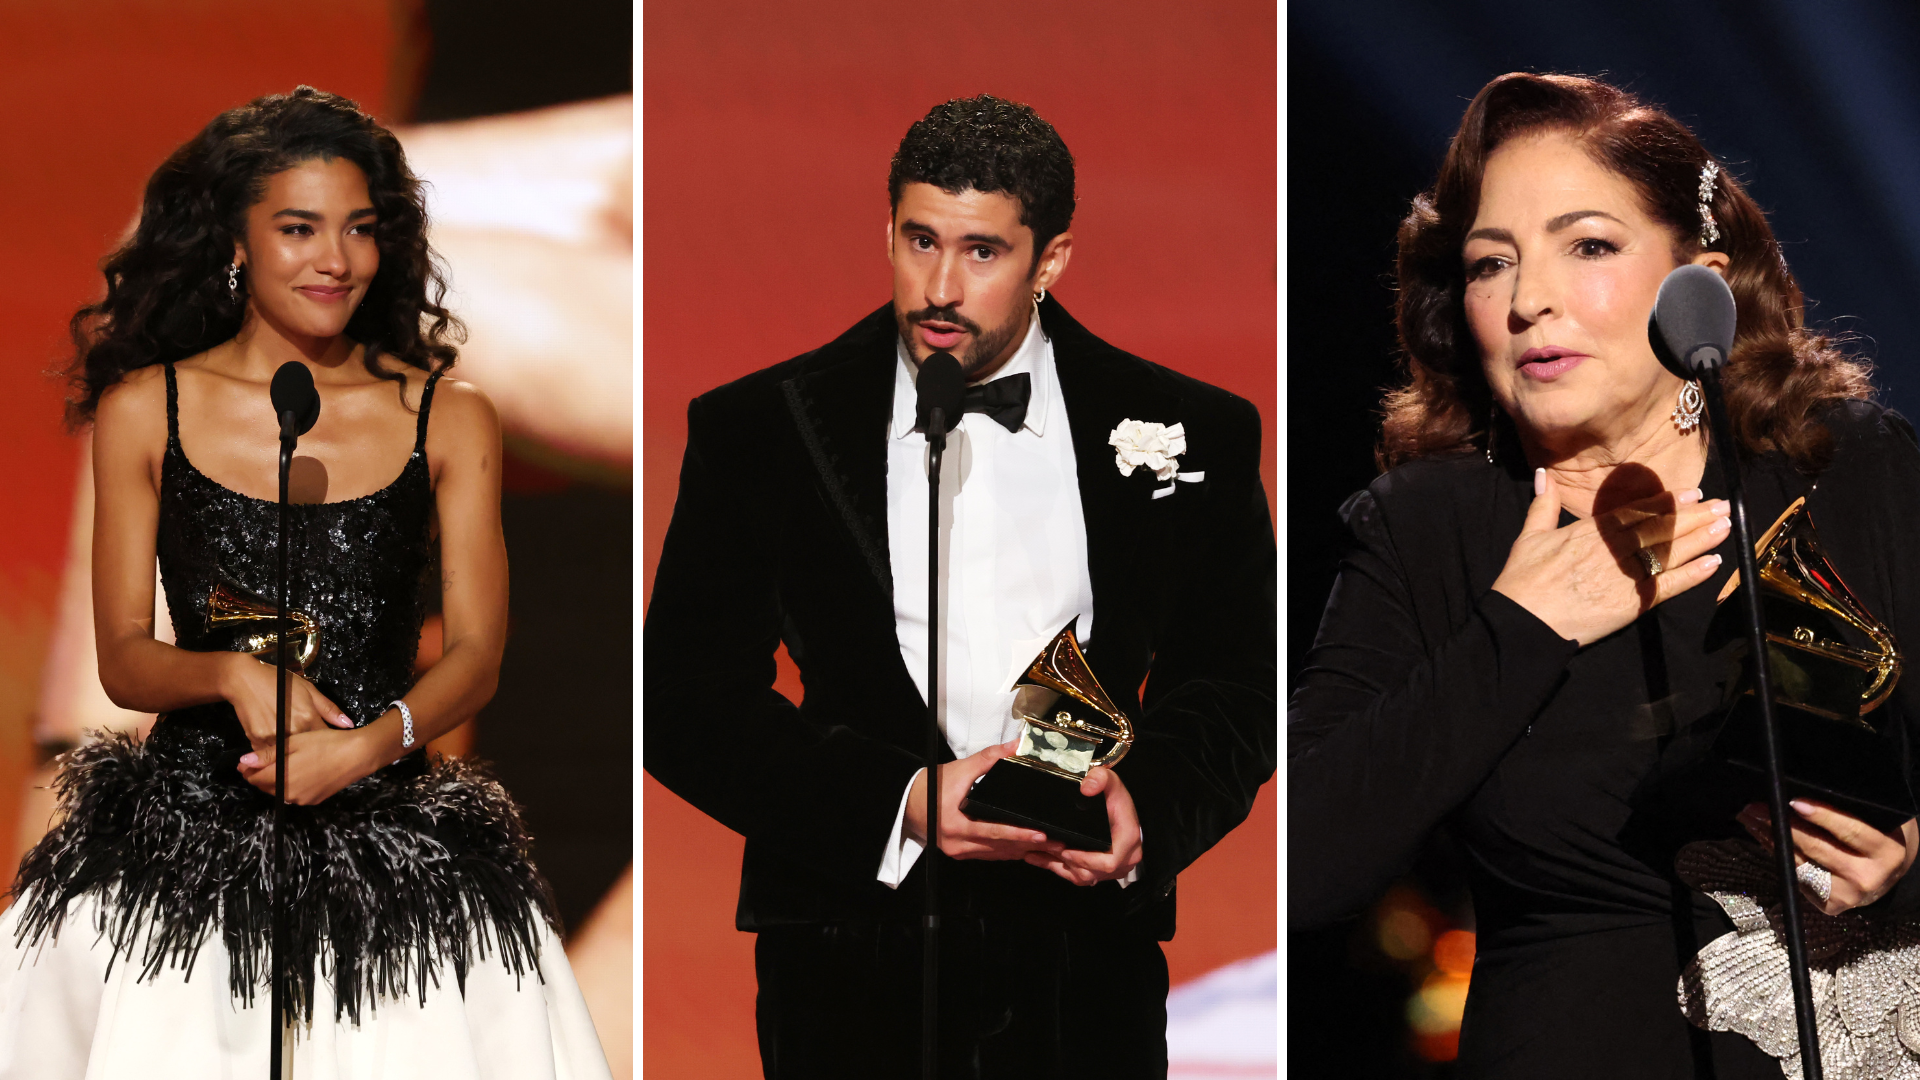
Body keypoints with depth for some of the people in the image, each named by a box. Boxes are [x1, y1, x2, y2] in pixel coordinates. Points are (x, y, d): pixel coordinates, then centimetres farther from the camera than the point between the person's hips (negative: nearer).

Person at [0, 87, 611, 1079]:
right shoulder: (145, 410, 4)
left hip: (387, 829, 0)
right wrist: (233, 675, -18)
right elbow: (123, 659, 4)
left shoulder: (449, 420, 6)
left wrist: (375, 741, -19)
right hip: (185, 837, 0)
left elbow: (477, 652, 1)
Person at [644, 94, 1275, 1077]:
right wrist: (895, 802, -16)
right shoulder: (759, 430, 0)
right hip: (854, 959, 0)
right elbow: (687, 703, -3)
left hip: (1085, 957, 1)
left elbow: (1238, 690, 8)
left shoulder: (1190, 433, 3)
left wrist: (1146, 801, -13)